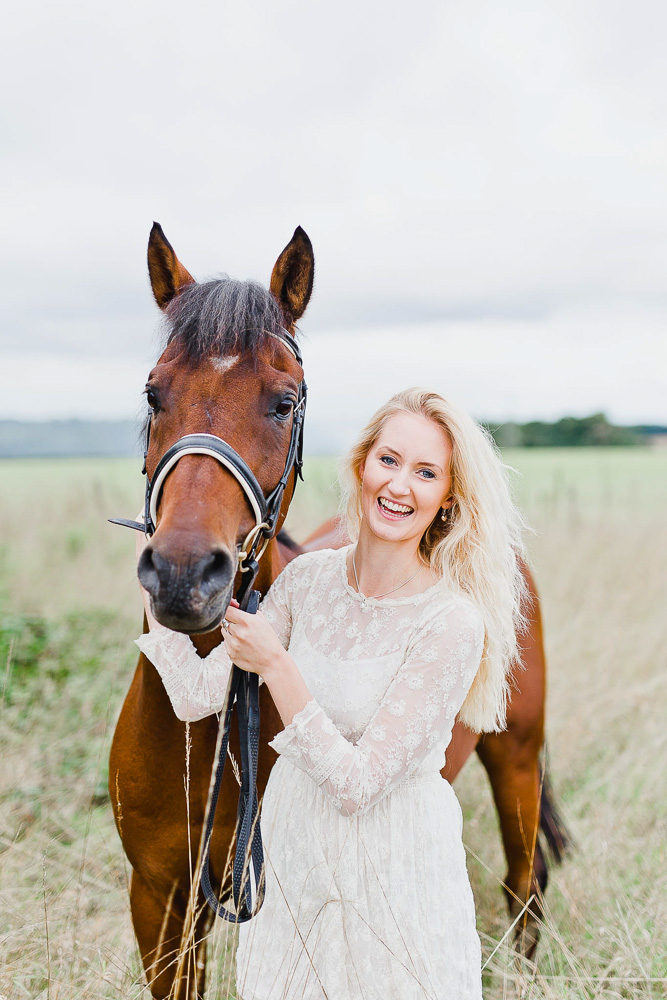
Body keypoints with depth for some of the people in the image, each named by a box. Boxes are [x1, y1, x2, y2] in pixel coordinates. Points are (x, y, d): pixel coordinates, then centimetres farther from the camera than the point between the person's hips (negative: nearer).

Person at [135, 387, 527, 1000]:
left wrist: (277, 666, -28)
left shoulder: (452, 623, -22)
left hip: (394, 875, -5)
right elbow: (197, 697, -6)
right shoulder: (307, 577, -5)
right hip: (292, 856, 5)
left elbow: (356, 785, -22)